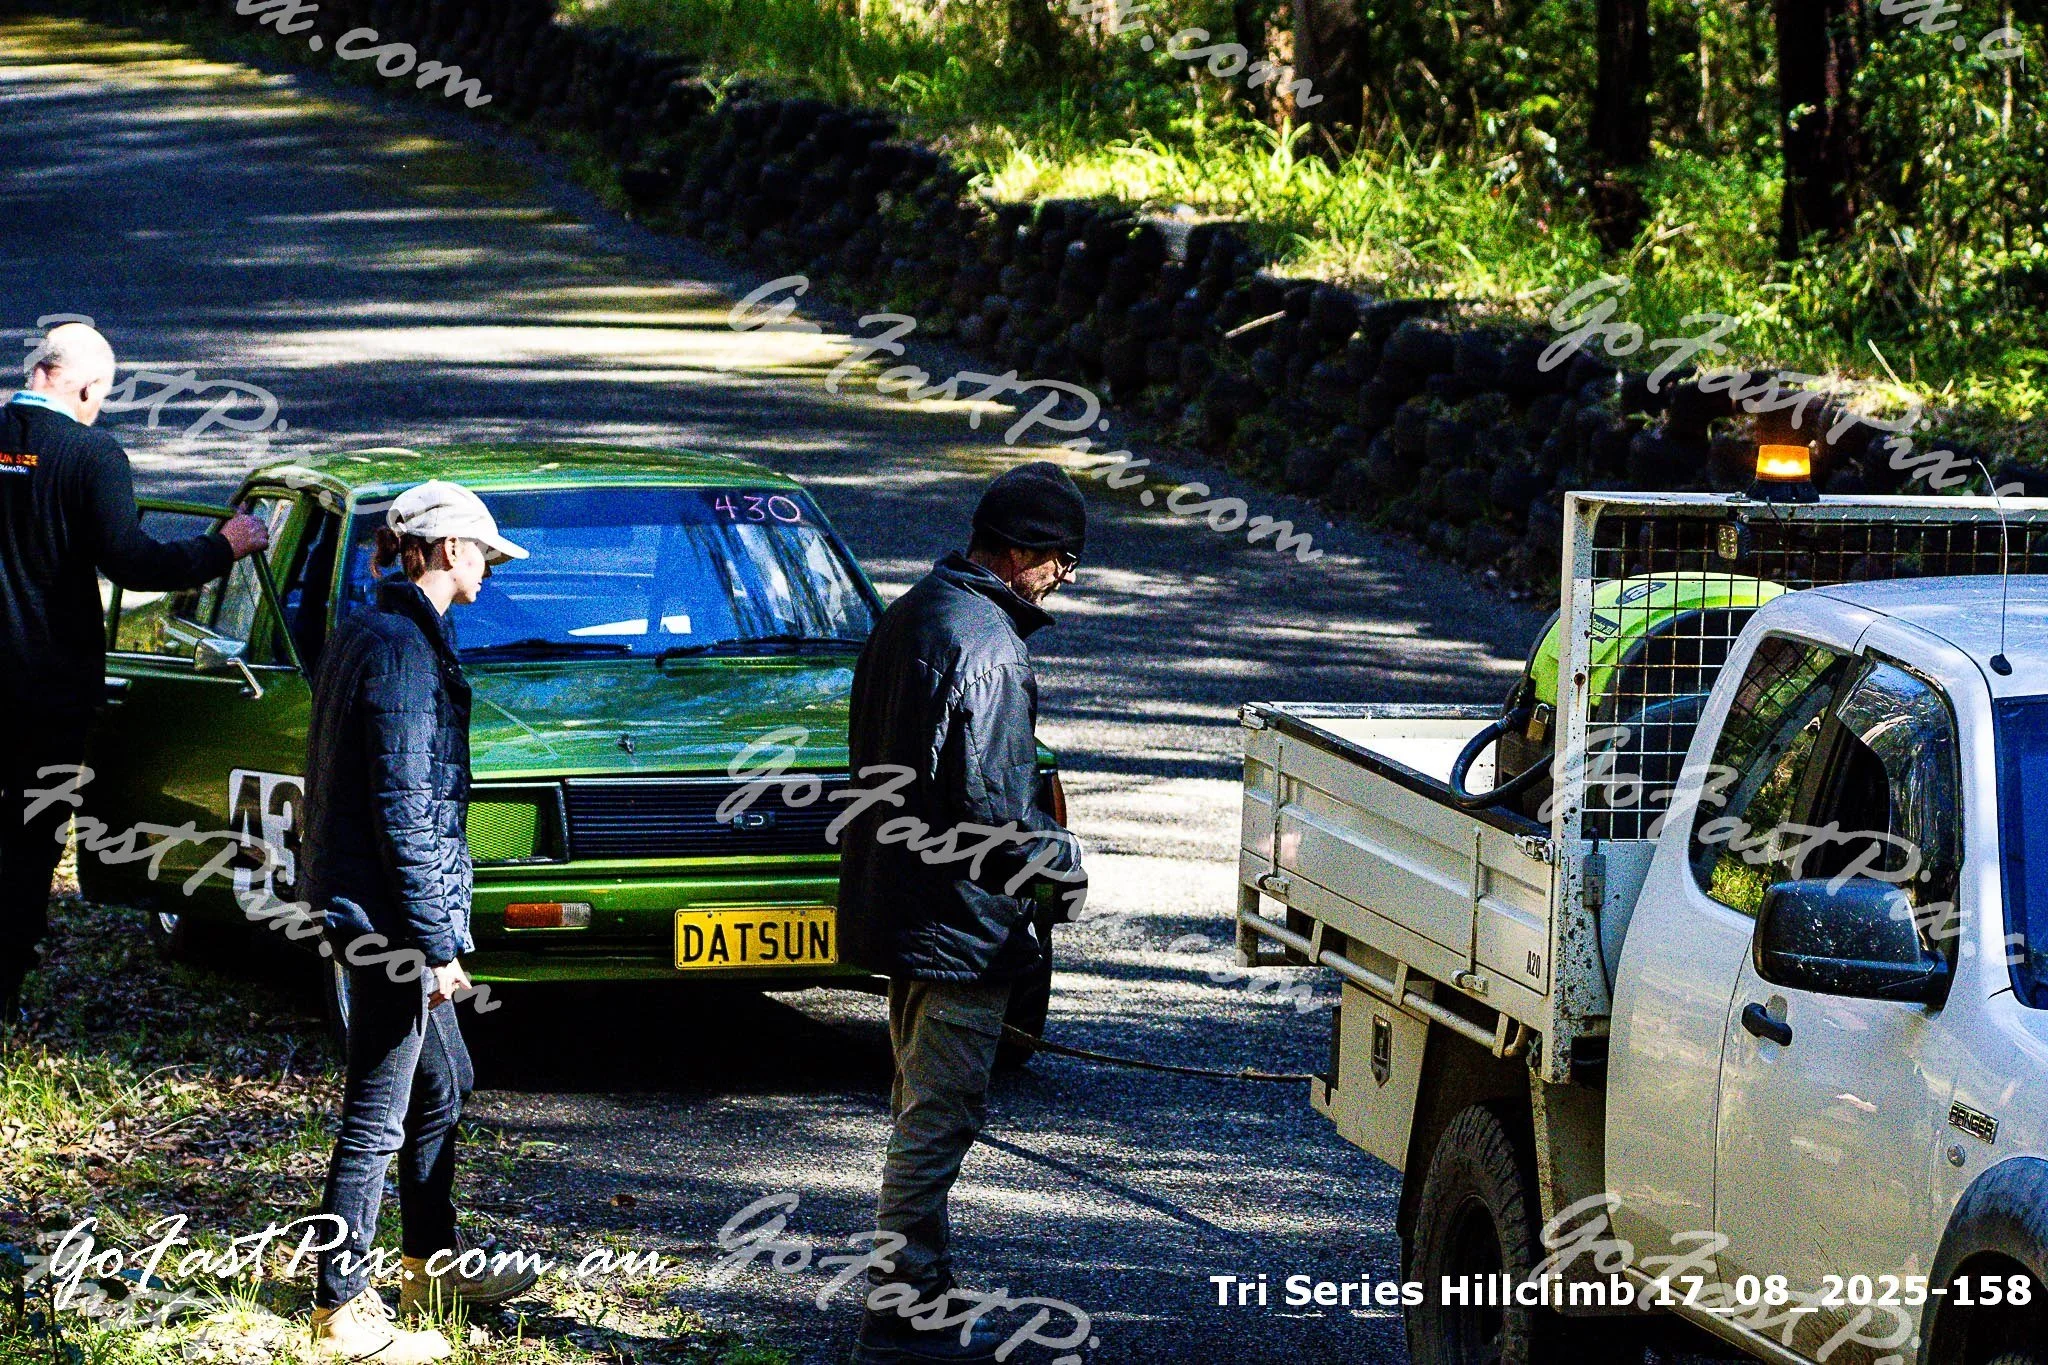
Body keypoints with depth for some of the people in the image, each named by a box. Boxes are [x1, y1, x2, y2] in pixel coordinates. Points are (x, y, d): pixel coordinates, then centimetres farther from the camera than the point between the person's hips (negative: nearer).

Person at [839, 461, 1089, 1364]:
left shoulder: (907, 618, 11)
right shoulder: (985, 646, -20)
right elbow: (986, 802, -25)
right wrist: (1060, 859, -8)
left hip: (896, 907, 10)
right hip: (961, 919, -10)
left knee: (924, 1111, 18)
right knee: (938, 1120, -4)